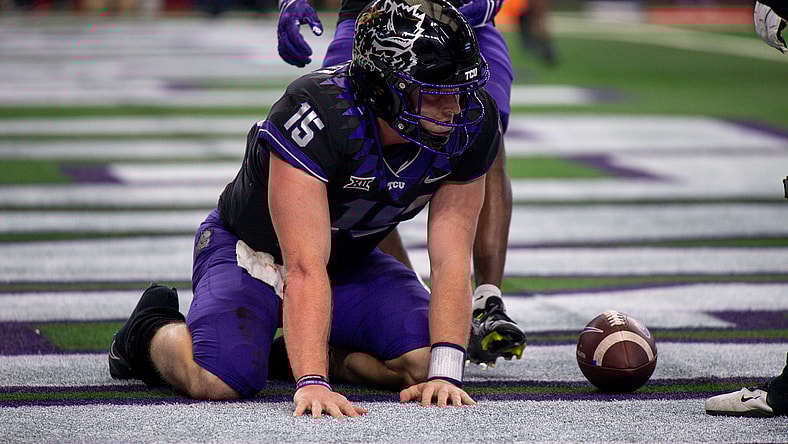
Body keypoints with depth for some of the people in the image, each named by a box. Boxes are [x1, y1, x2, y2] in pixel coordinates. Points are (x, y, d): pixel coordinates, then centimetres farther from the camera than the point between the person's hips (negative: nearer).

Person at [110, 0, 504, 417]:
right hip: (253, 253, -5)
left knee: (423, 361, -20)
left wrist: (444, 373, -32)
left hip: (351, 258, 5)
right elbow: (305, 269, -40)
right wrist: (311, 383, -49)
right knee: (219, 379, -29)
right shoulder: (319, 113, -37)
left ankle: (308, 354, 9)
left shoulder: (470, 122, -21)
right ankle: (152, 330, 7)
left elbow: (450, 260, -21)